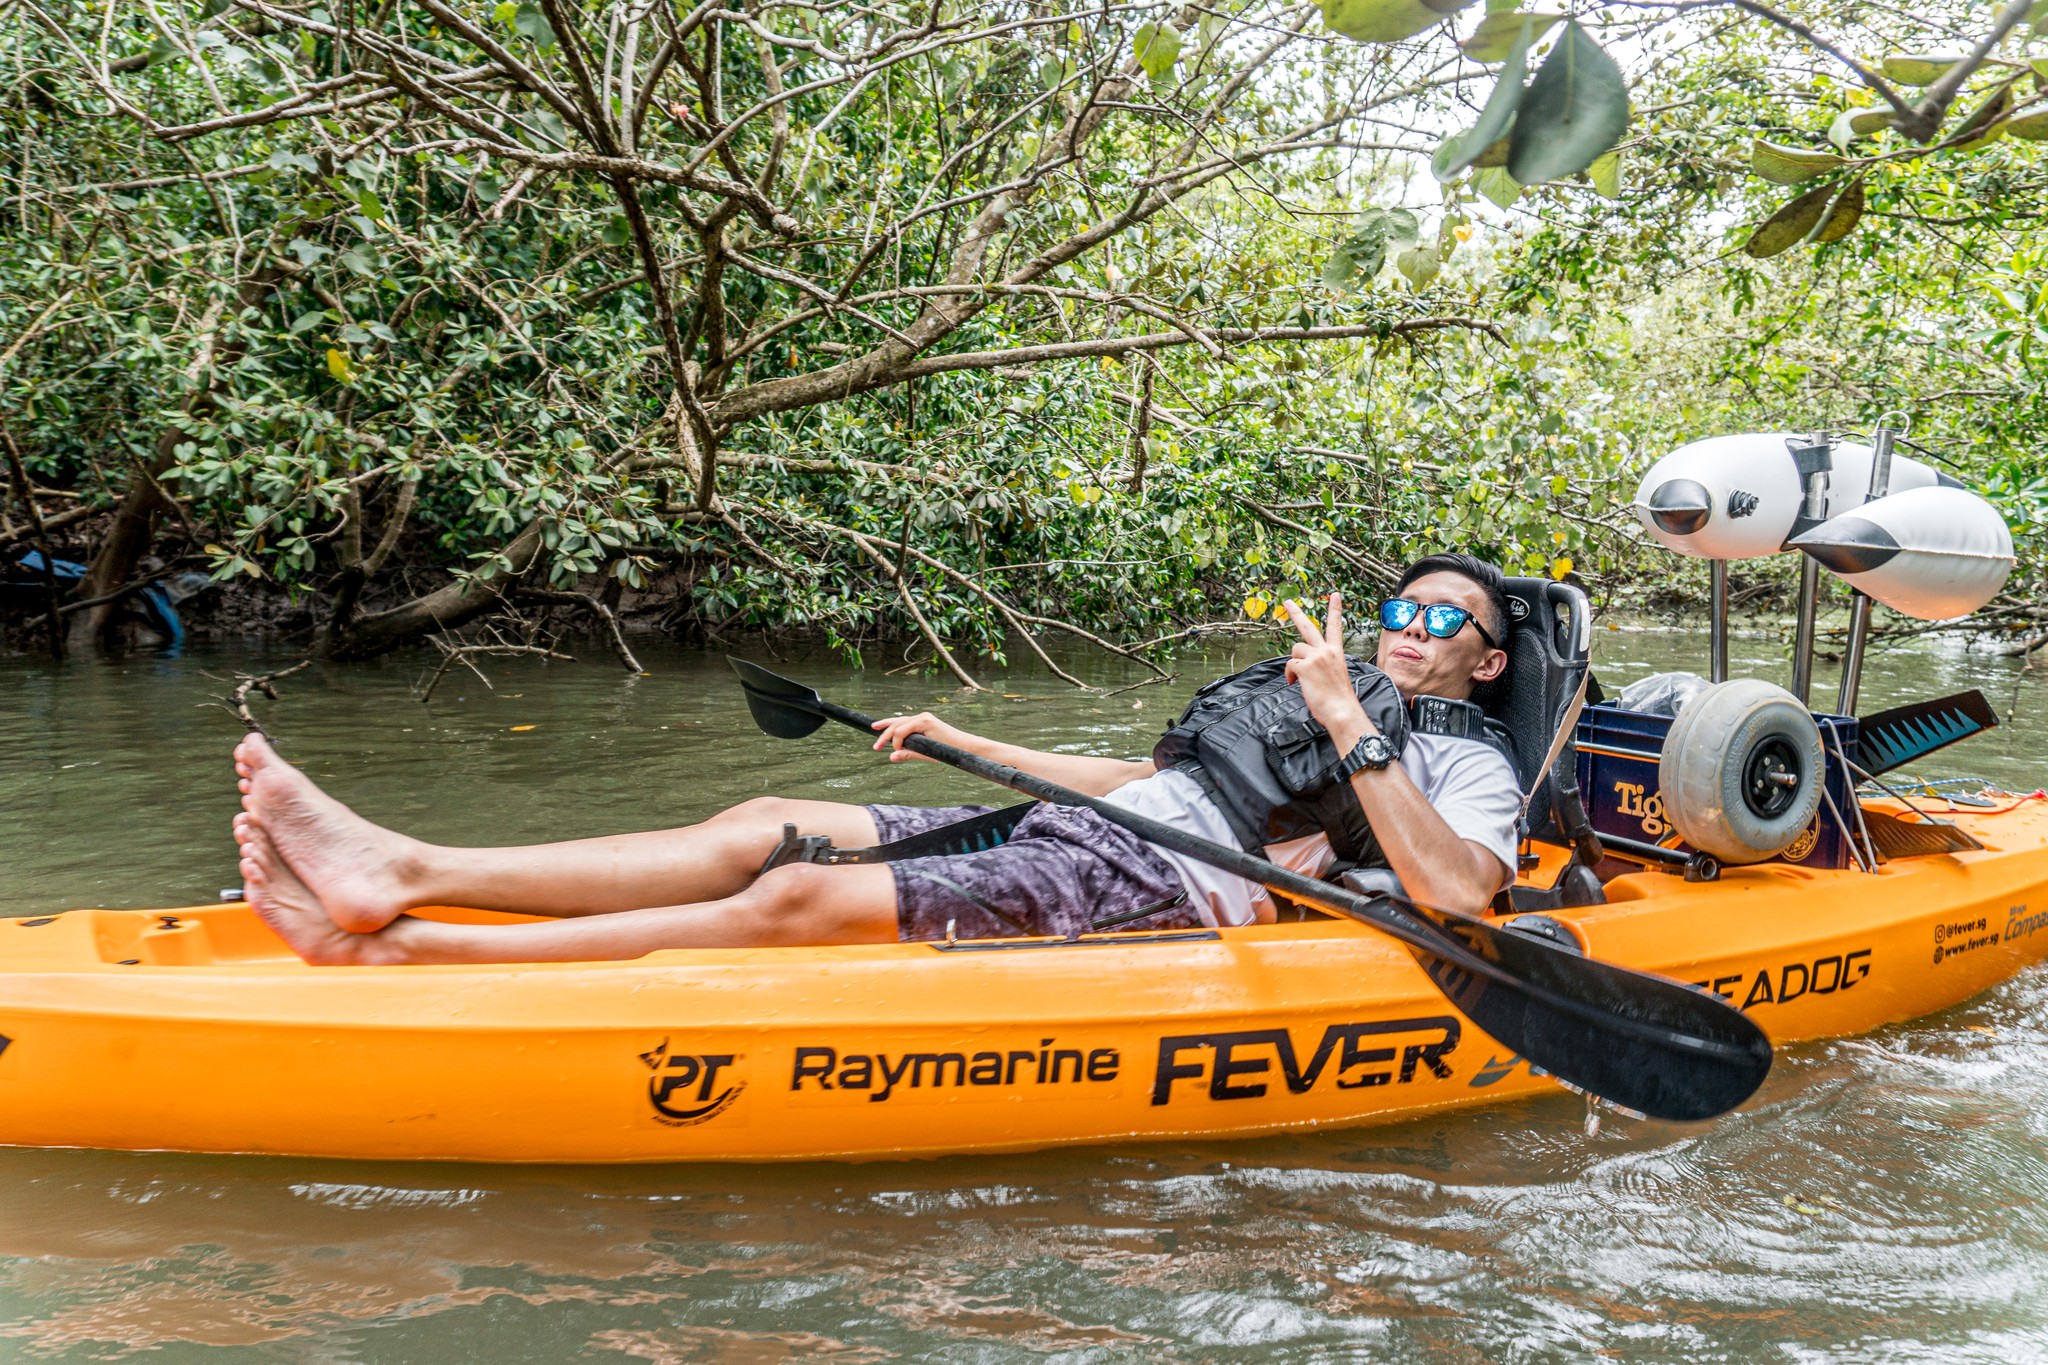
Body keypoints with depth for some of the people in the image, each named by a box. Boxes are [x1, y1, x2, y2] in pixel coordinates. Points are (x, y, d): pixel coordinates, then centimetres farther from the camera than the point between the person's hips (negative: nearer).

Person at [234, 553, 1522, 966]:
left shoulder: (1472, 766, 6)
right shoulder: (1283, 703, 32)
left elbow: (1455, 894, -17)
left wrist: (1352, 728, -20)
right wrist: (966, 741, 30)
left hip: (1143, 897, -8)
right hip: (1071, 832, 8)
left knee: (800, 900, -23)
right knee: (764, 827, -9)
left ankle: (398, 947, -25)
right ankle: (400, 874, -14)